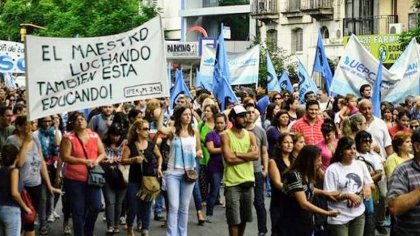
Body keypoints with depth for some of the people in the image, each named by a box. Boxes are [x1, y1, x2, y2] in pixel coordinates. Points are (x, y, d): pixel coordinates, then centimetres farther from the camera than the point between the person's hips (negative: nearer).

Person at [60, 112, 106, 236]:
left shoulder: (94, 136, 6)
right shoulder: (68, 137, -7)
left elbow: (102, 153, 11)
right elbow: (65, 157, -12)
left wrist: (96, 161, -10)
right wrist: (84, 161, -18)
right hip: (74, 179, -4)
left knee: (95, 206, 4)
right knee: (78, 210, 3)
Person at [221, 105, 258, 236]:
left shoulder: (250, 135, 8)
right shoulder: (226, 136, -6)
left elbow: (256, 155, -6)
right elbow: (229, 158, -18)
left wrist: (237, 154, -13)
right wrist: (248, 155, -10)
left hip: (248, 181, 5)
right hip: (232, 182, -5)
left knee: (244, 217, 13)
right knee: (234, 218, -3)